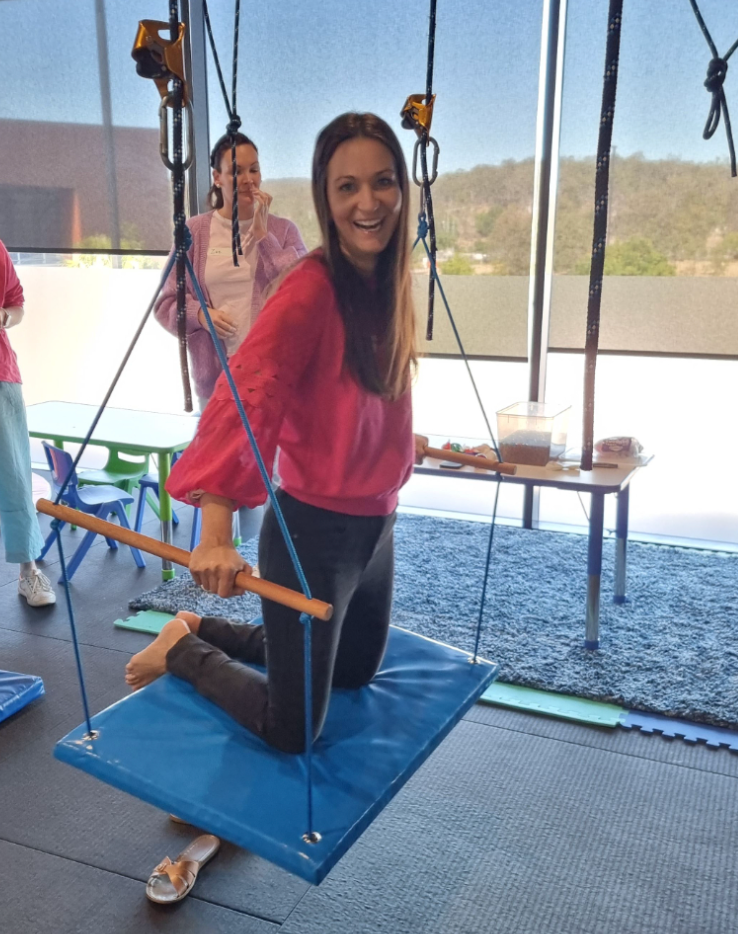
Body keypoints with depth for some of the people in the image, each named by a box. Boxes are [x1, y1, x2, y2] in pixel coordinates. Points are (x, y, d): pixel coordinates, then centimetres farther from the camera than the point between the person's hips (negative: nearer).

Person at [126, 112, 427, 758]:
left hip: (377, 525, 9)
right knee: (291, 732, 5)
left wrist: (410, 447, 32)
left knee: (357, 672, 28)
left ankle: (207, 633, 39)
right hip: (314, 533, -8)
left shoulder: (390, 281, 3)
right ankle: (184, 650, 29)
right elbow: (246, 392, -34)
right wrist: (216, 532, -45)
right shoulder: (313, 287, -22)